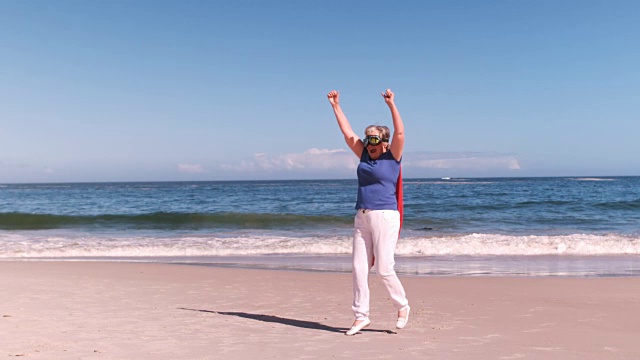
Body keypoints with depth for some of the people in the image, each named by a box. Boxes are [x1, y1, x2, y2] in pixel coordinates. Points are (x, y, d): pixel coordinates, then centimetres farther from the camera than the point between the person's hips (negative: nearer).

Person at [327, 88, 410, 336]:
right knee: (359, 268, 3)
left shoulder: (392, 156, 0)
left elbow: (400, 133, -14)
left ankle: (402, 306, 18)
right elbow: (348, 133, 15)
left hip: (385, 216, -6)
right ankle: (361, 316, 12)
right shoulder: (365, 155, 13)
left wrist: (391, 105, -21)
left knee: (384, 269, -6)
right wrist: (336, 106, 14)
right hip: (362, 218, 6)